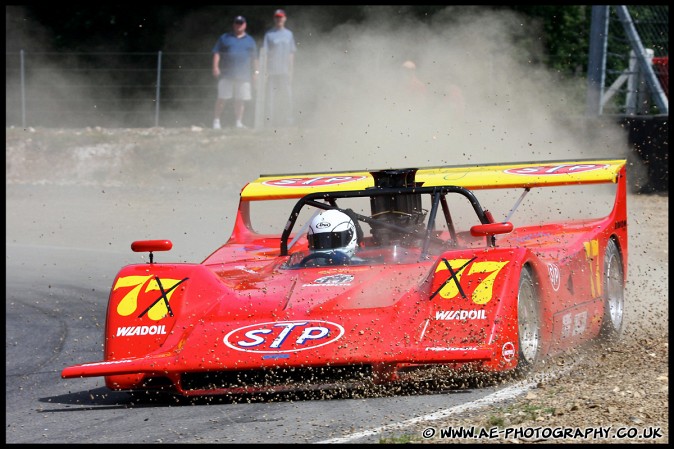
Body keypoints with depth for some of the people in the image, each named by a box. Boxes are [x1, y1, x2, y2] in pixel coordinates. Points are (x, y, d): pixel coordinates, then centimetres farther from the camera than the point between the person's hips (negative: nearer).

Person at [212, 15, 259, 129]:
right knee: (222, 98, -7)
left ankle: (239, 122, 6)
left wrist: (255, 72, 12)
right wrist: (215, 67, -6)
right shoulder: (224, 38, 12)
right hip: (226, 75, -2)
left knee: (241, 100, -1)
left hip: (243, 76, 2)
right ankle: (216, 121, -2)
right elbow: (216, 53, 7)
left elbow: (254, 58, 20)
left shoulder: (250, 40, 18)